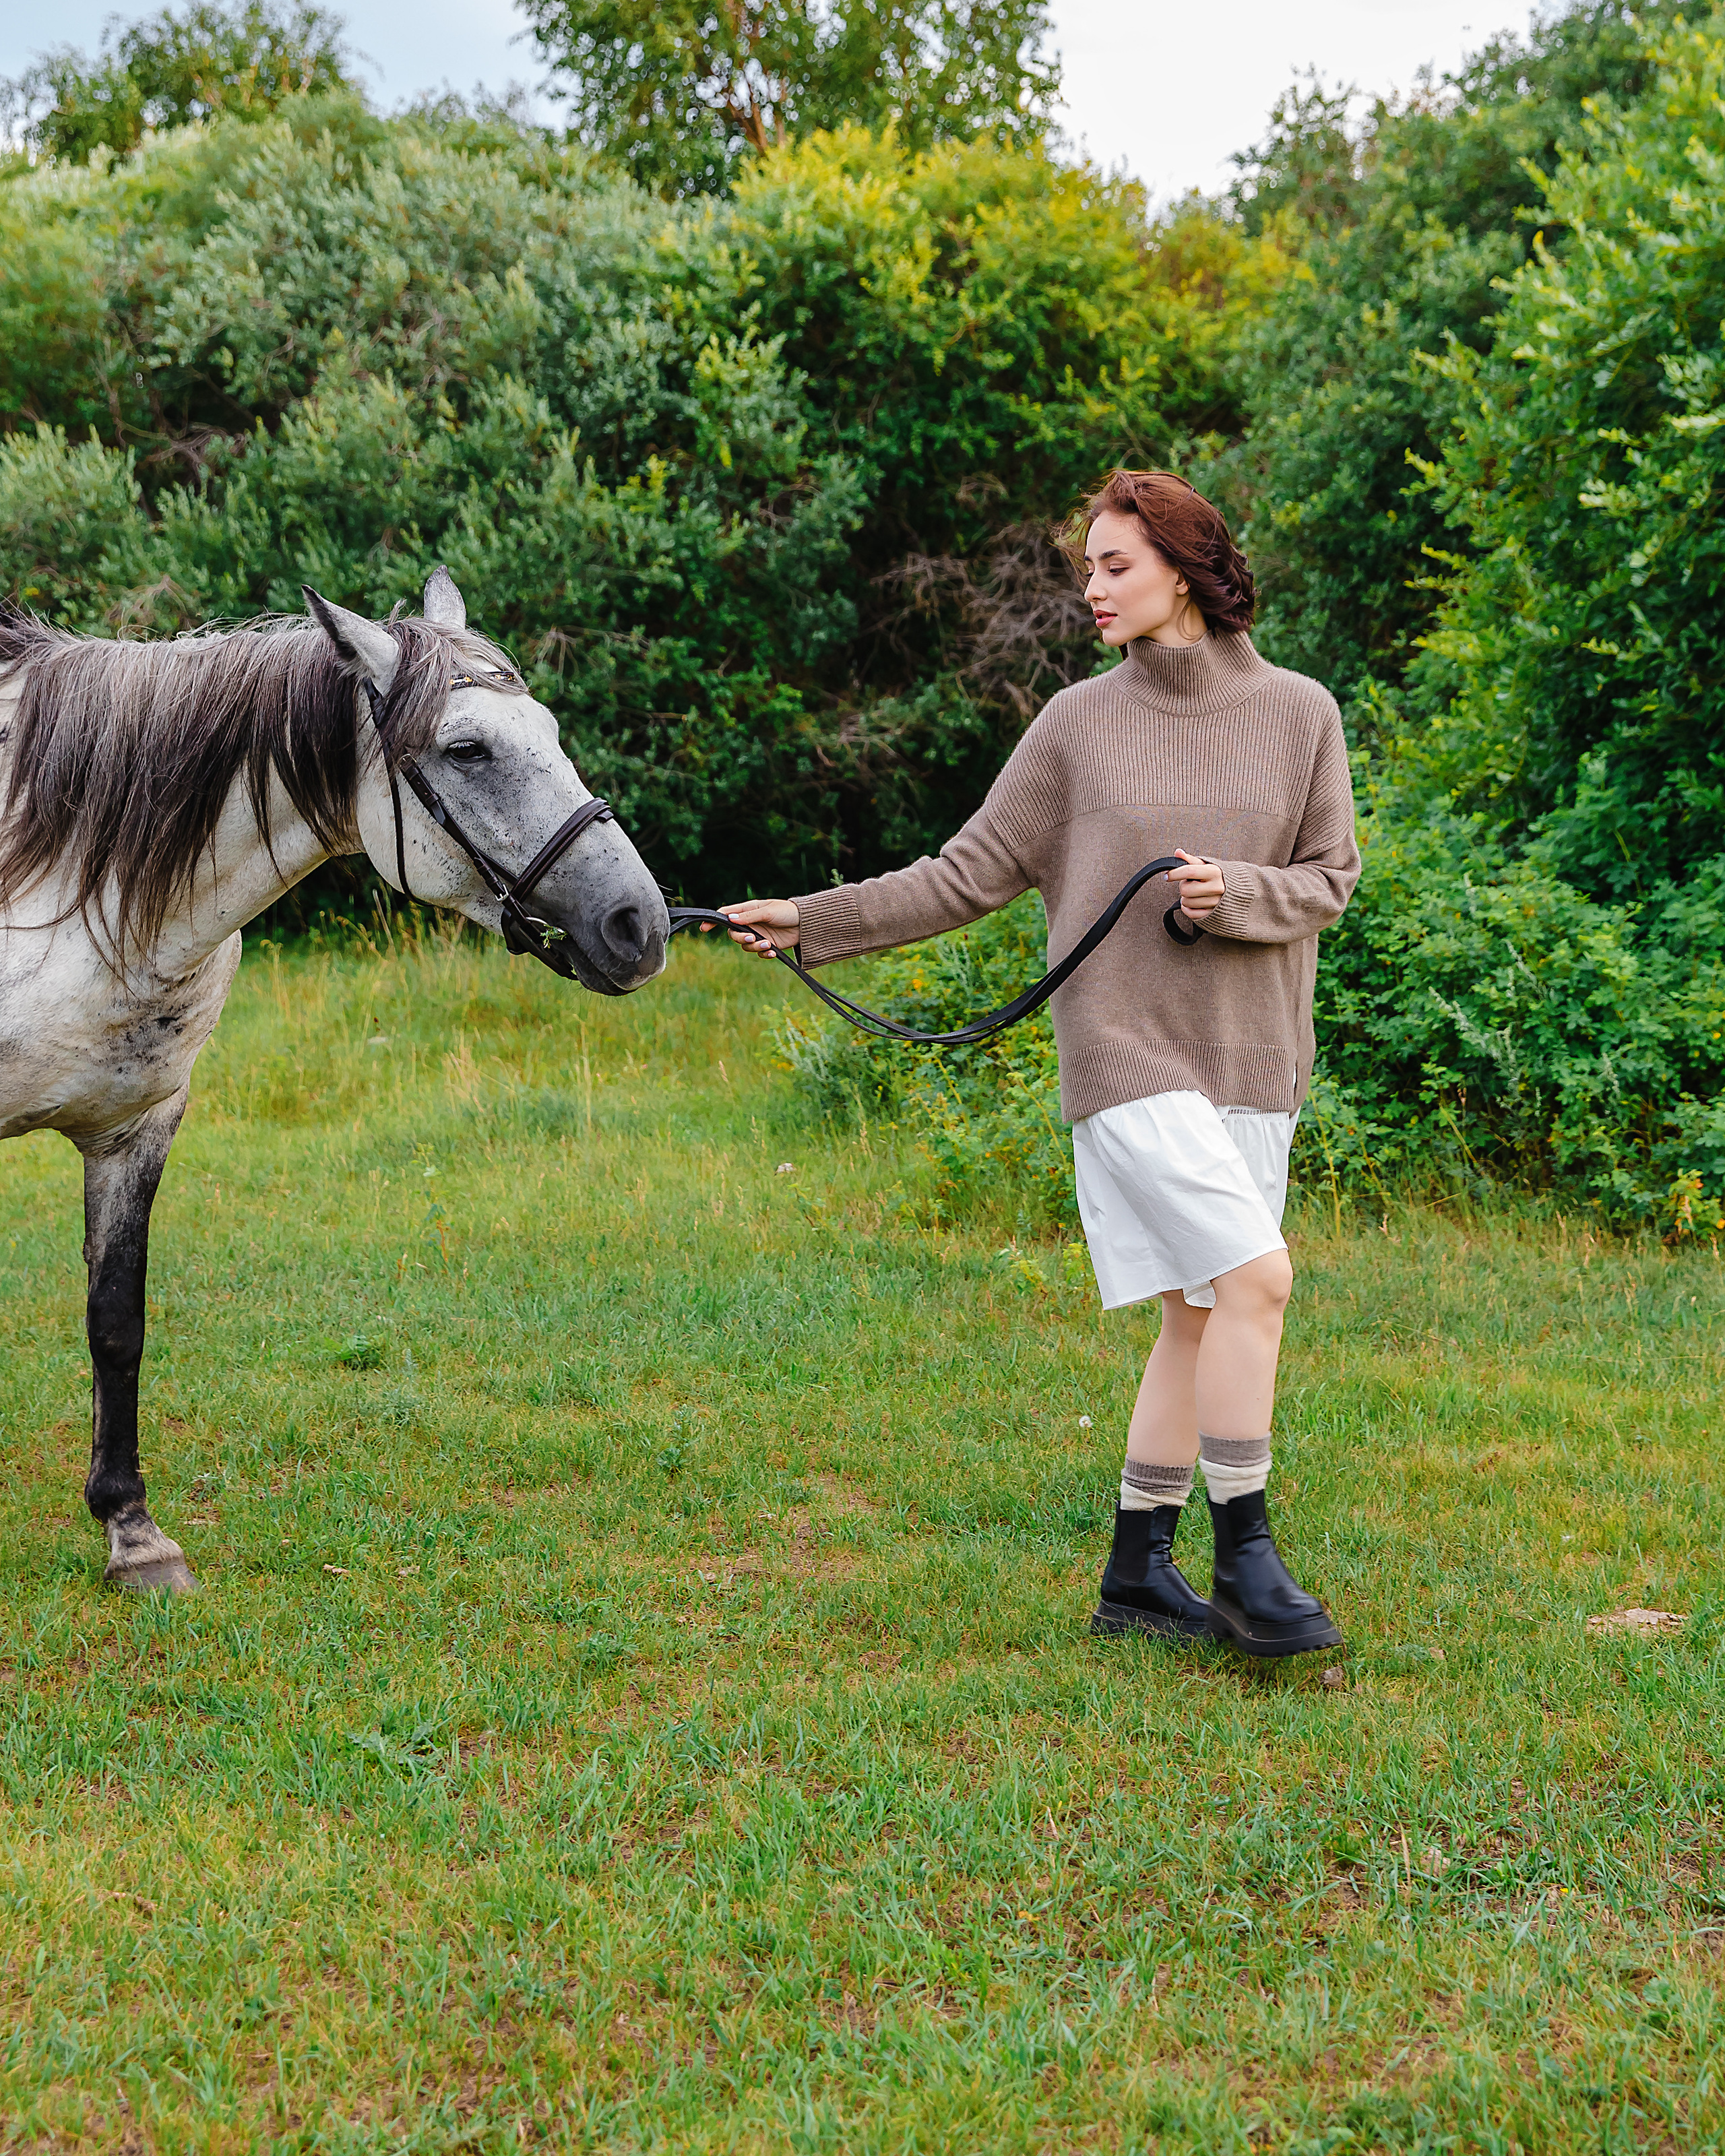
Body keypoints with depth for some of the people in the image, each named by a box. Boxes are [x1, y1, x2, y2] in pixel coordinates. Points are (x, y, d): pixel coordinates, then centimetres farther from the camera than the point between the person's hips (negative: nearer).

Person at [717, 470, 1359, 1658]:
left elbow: (1332, 878, 6)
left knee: (1201, 1315, 5)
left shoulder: (1300, 713, 5)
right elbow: (970, 873, 3)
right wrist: (813, 921, -2)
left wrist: (1235, 892, -14)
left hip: (1253, 1059, 3)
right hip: (1127, 1047, -3)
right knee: (1254, 1277, -16)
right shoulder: (1079, 722, 2)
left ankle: (1139, 1571, 16)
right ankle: (1244, 1555, -6)